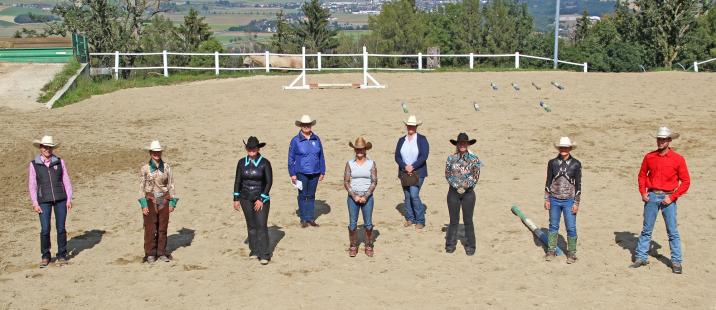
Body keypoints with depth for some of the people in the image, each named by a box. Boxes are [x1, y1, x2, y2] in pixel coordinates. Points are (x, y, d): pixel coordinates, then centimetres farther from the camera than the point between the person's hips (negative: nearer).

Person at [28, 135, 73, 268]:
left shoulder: (60, 162, 4)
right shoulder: (34, 164, 1)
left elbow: (66, 181, 6)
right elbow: (32, 185, 3)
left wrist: (69, 199, 0)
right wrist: (35, 203, -3)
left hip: (61, 199, 1)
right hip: (44, 201, -1)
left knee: (61, 228, 2)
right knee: (45, 230, -5)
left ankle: (62, 256, 15)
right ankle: (45, 256, 12)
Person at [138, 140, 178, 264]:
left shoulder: (166, 167, 3)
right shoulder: (144, 168, -2)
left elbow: (171, 185, 5)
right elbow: (141, 187, -2)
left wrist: (172, 202, 1)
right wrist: (143, 204, -7)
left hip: (164, 200, 2)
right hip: (150, 200, -2)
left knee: (163, 228, 6)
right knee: (150, 228, -1)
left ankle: (161, 253, 16)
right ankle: (150, 254, 9)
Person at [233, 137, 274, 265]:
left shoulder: (265, 163, -8)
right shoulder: (242, 162, 2)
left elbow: (269, 182, -8)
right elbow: (238, 181, 8)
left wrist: (261, 199, -13)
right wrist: (236, 199, 5)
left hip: (261, 198, -3)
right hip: (246, 199, 3)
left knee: (262, 225, -9)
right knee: (251, 226, 8)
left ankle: (264, 255, -9)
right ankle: (254, 250, 19)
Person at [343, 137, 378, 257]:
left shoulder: (371, 163, 0)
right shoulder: (350, 164, 1)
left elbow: (374, 182, -2)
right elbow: (346, 182, 0)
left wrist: (365, 196, -11)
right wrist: (354, 196, -10)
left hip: (367, 197, 0)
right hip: (353, 197, 0)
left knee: (368, 224, 3)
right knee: (352, 224, 2)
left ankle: (369, 247, 16)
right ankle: (353, 247, 14)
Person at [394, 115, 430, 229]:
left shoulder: (422, 139, -2)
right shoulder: (401, 140, 10)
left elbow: (424, 156, -10)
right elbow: (397, 157, 5)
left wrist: (412, 167, -16)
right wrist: (405, 167, -11)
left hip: (417, 172, -4)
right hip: (404, 172, 5)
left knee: (414, 195, -14)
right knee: (407, 196, 7)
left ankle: (420, 220, -5)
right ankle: (410, 219, 18)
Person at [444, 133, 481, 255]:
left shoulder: (474, 158, -3)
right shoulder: (451, 158, 1)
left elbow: (476, 176, -2)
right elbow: (447, 174, 3)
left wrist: (466, 186, -7)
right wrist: (457, 186, -5)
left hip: (468, 192, -1)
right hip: (453, 191, 1)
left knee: (468, 220, 4)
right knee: (454, 219, 7)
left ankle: (470, 246, 11)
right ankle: (450, 244, 17)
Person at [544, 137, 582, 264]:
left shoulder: (576, 164, -5)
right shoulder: (552, 163, -1)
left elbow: (578, 184, -2)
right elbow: (548, 182, 5)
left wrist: (576, 203, -5)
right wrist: (546, 199, 2)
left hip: (569, 201, -2)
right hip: (554, 200, 2)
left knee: (571, 228, 1)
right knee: (553, 226, 12)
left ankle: (572, 253, 13)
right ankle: (551, 251, 24)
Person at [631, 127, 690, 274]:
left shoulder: (678, 159, -4)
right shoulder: (649, 157, 3)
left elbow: (686, 181, -2)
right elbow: (642, 175, 15)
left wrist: (672, 197, -9)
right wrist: (643, 192, 2)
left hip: (668, 198, -2)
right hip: (651, 196, 3)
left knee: (672, 231, 1)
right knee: (646, 230, 9)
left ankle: (676, 262, 8)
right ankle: (641, 257, 16)